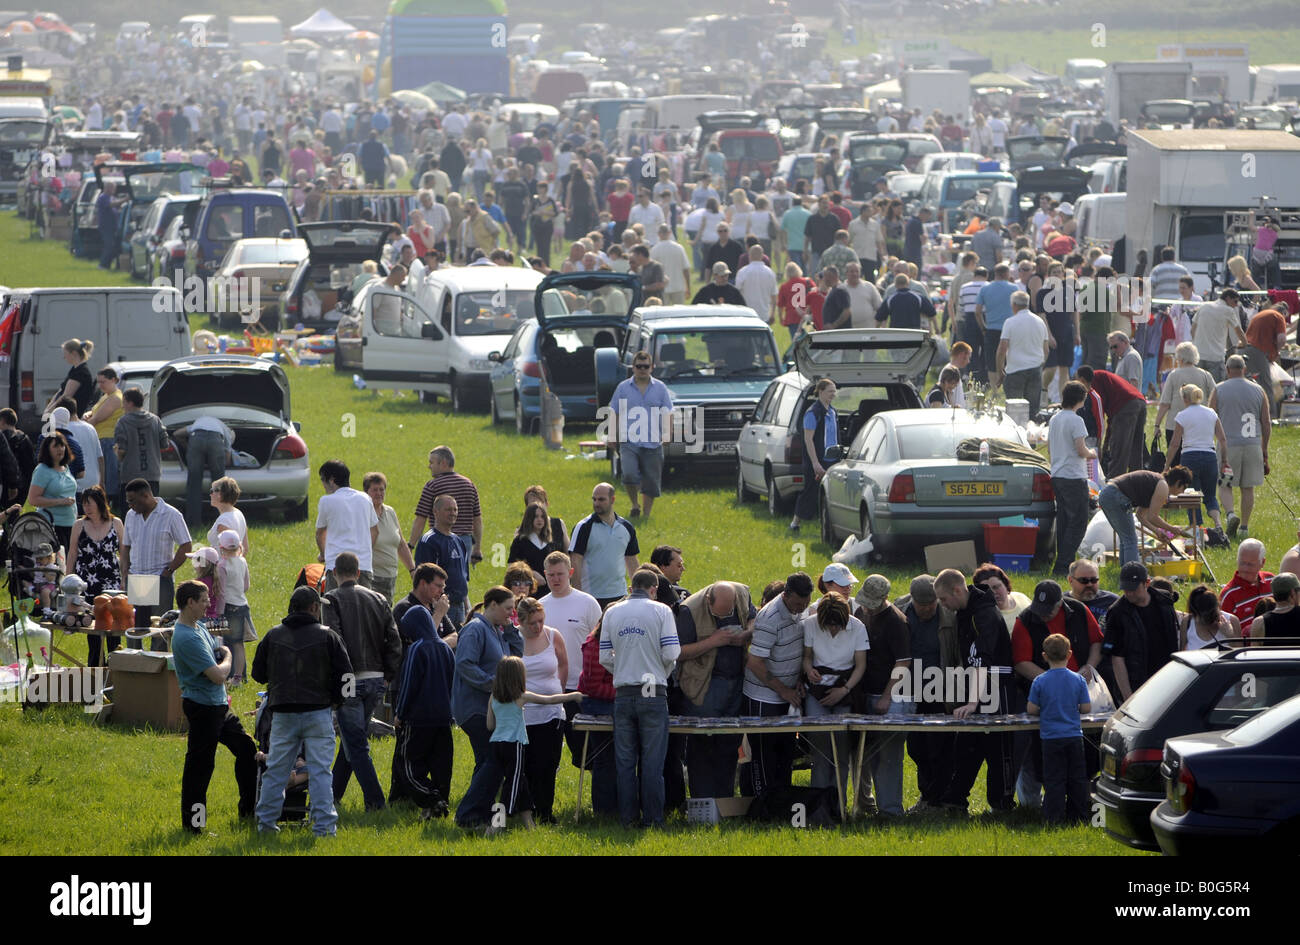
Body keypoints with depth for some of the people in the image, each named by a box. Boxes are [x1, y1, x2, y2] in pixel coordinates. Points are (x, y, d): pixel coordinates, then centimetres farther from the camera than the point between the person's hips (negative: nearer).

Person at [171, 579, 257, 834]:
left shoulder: (199, 627, 9)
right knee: (200, 764, -4)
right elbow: (218, 675, -25)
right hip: (202, 708, -10)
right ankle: (192, 822, 4)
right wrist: (226, 657, -4)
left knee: (246, 749, 17)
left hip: (219, 705, 10)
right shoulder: (186, 638, -23)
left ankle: (249, 808, 29)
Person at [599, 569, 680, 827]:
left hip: (623, 692, 3)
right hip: (654, 694, -3)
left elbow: (605, 657, 3)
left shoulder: (612, 613, 5)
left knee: (625, 760, 8)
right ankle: (652, 818, 3)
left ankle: (628, 817, 8)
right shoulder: (661, 611, -4)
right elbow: (671, 653, -10)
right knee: (652, 760, 2)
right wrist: (663, 672, 9)